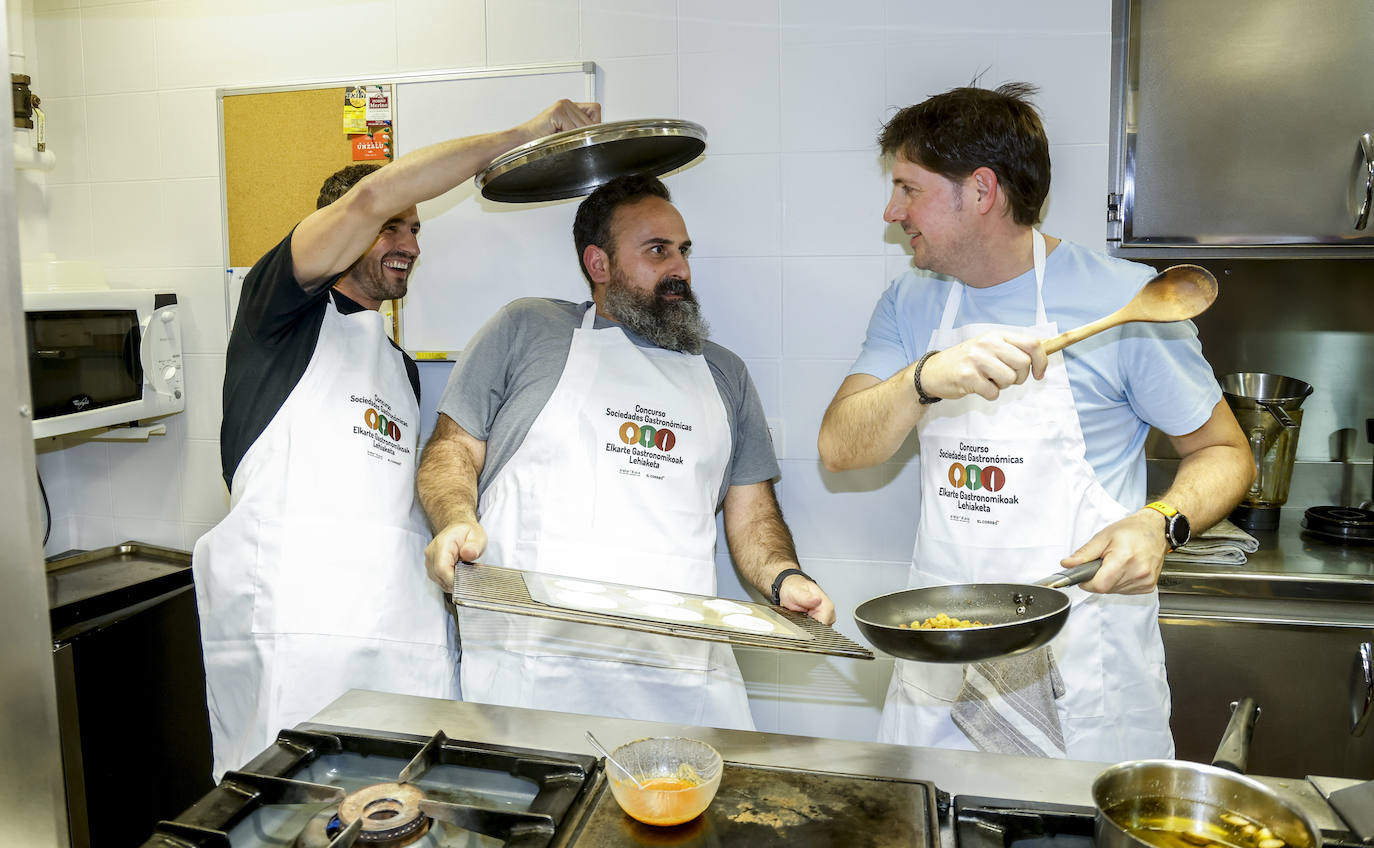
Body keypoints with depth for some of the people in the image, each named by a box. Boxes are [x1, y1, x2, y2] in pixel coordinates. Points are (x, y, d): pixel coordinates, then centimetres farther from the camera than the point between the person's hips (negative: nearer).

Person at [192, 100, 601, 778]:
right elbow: (371, 196, -10)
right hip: (293, 627, -6)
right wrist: (520, 135, -5)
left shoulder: (400, 366, 28)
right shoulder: (279, 305, 7)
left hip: (405, 631, 6)